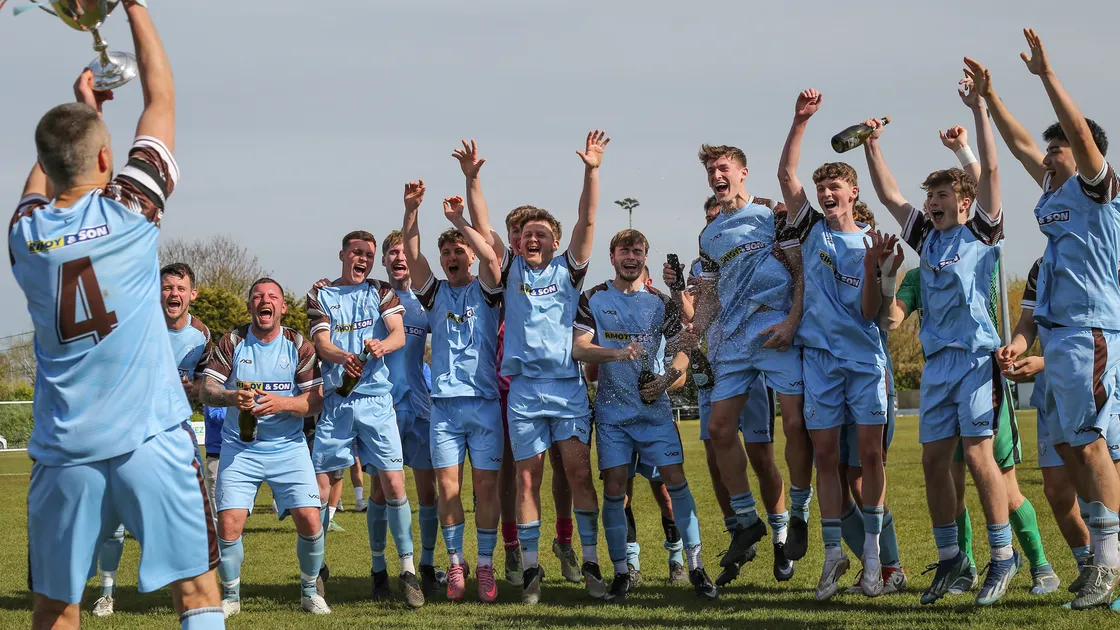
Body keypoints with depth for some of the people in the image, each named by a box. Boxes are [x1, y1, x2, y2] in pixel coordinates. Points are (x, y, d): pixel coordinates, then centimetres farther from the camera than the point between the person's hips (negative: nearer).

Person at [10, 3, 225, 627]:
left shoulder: (25, 232, 2)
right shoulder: (129, 209, -5)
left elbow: (43, 180, 28)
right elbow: (162, 98, 6)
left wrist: (82, 108, 37)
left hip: (64, 453, 3)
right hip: (152, 440, -3)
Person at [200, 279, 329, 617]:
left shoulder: (299, 346, 0)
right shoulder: (231, 342, 1)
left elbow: (316, 401, -4)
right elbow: (207, 391, -5)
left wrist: (282, 403, -23)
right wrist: (232, 397, -26)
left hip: (288, 447, 0)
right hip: (239, 447, 0)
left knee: (310, 521, -11)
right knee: (228, 522, -12)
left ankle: (309, 590, 13)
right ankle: (230, 596, 10)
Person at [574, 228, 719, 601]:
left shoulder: (661, 303, 7)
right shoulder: (593, 299, 3)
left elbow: (681, 352, 8)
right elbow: (579, 349, -6)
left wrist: (666, 379, -12)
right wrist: (619, 352, -22)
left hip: (655, 407, 1)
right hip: (612, 408, -1)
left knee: (675, 479, -7)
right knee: (614, 489, -4)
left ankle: (696, 567, -1)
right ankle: (620, 572, 7)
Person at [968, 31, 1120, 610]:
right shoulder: (1054, 191, 18)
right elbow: (1018, 142, 27)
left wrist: (1046, 74, -20)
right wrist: (988, 96, 26)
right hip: (1058, 333, 9)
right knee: (1065, 443, 8)